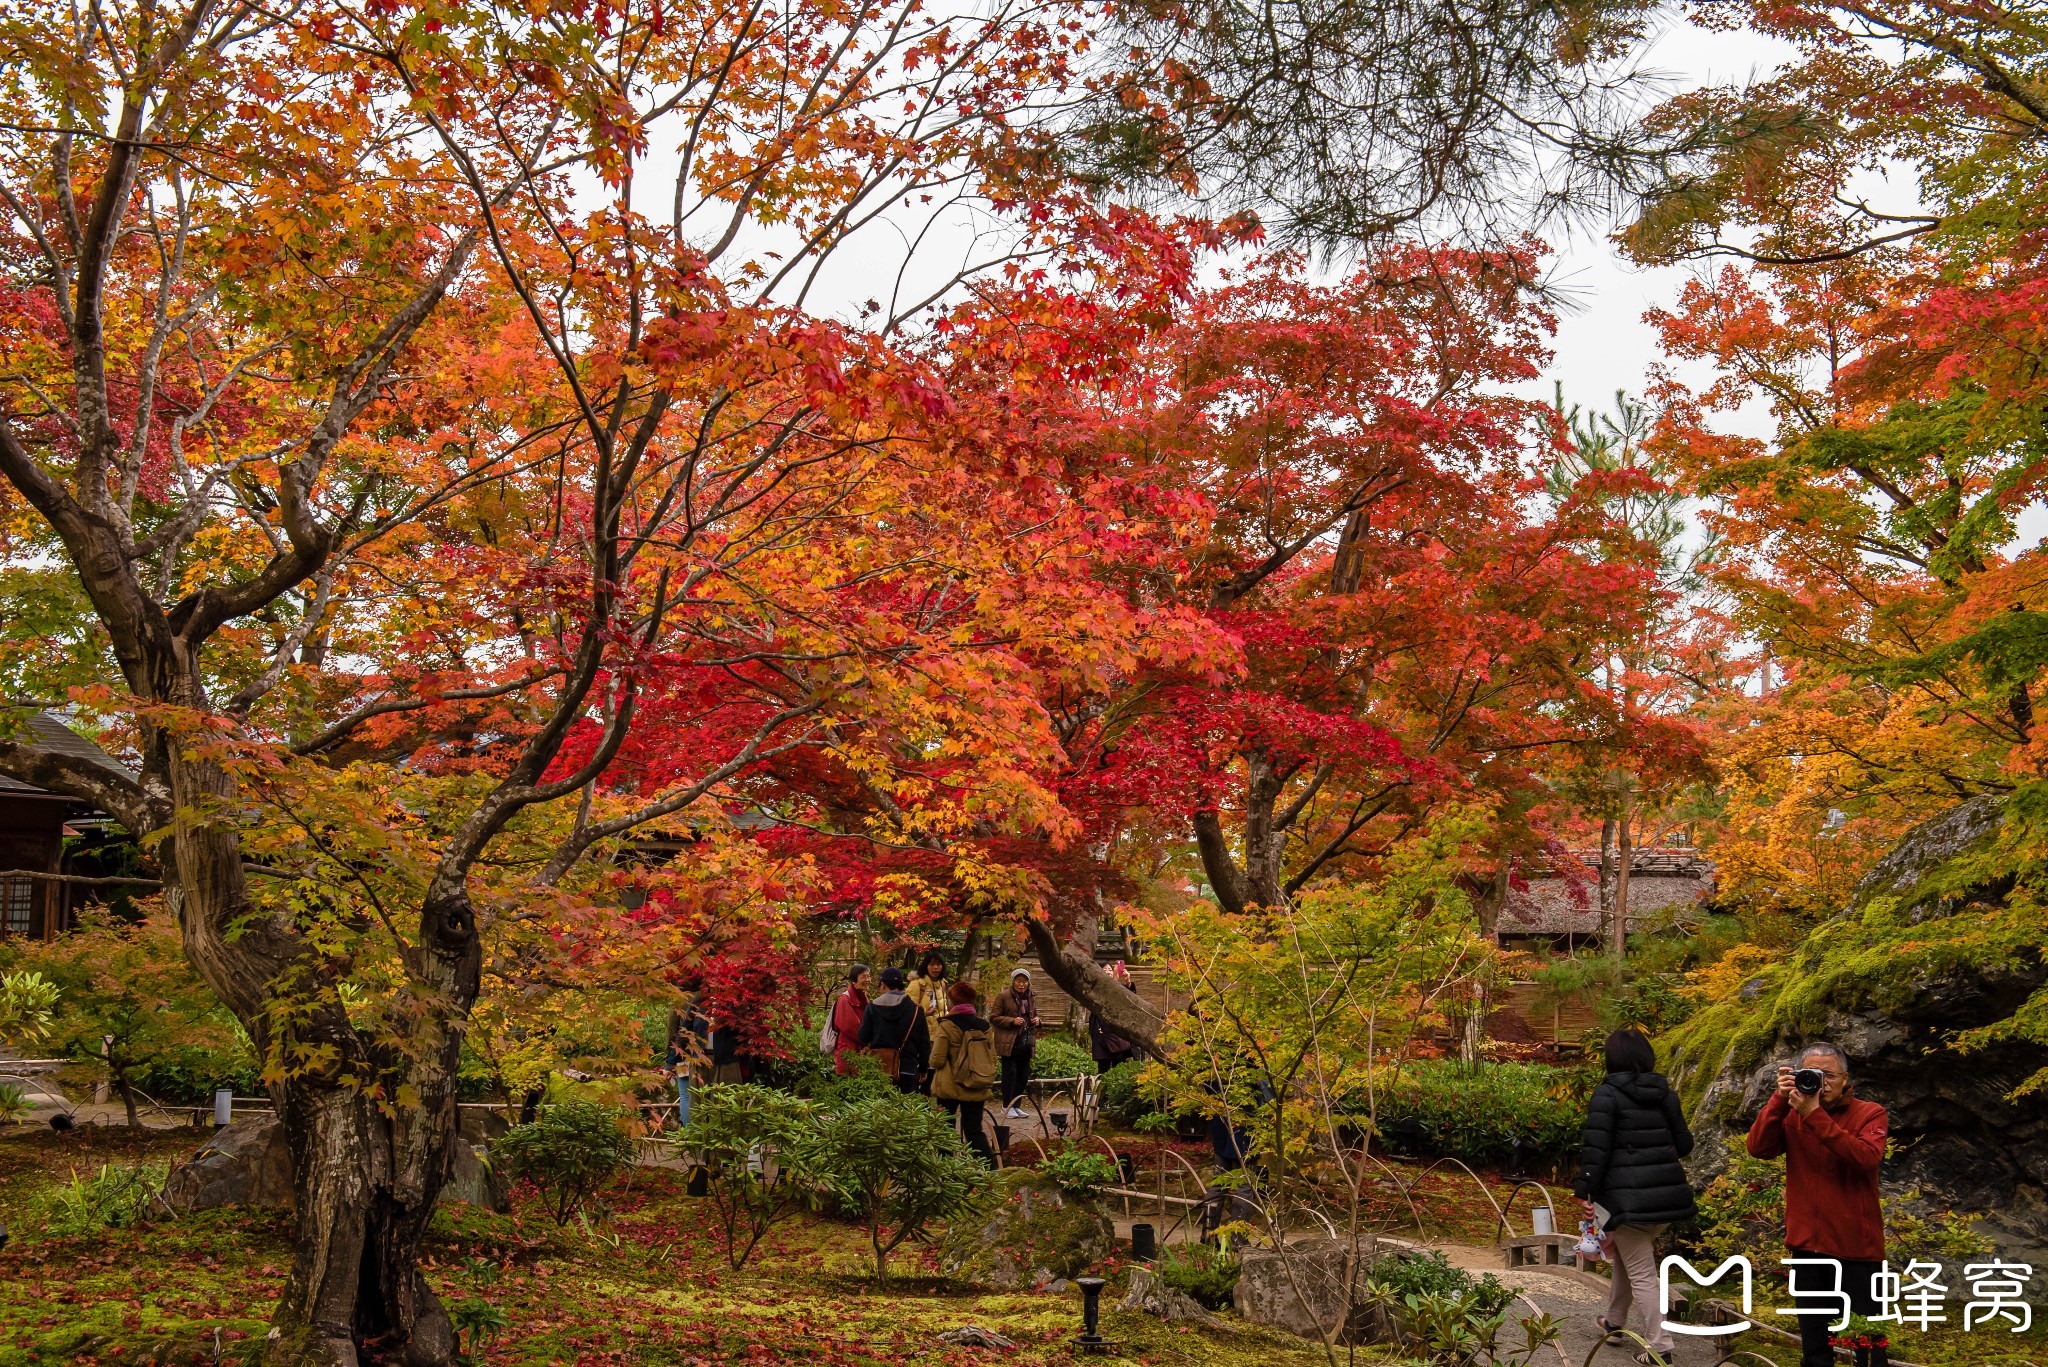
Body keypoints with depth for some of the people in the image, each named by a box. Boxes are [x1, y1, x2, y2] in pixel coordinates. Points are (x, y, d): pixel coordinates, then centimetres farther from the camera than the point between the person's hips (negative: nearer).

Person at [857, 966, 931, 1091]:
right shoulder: (916, 1009, 0)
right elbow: (925, 1043, 4)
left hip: (879, 1068, 0)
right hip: (907, 1068, 0)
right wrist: (923, 1069, 14)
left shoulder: (873, 1007, -2)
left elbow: (863, 1038, 1)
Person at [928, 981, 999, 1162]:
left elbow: (936, 1060, -13)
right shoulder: (985, 1026, 3)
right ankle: (991, 1166, -6)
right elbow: (992, 1058, 9)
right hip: (977, 1090, 4)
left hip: (949, 1087, -4)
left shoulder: (946, 1026, -11)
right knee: (974, 1131, 9)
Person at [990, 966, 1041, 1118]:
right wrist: (1012, 1021, -19)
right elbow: (994, 1017, -8)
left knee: (1024, 1075, 7)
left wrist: (1036, 1020, 4)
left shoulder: (1031, 998, 13)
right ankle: (1008, 1106, 5)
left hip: (1026, 1042, 6)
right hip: (1009, 1042, -6)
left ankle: (1017, 1105, 17)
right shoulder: (1003, 996, -6)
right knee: (1010, 1073, -4)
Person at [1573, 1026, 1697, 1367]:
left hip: (1627, 1195, -6)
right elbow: (1683, 1144, 11)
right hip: (1667, 1193, 6)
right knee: (1625, 1253, 26)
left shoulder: (1608, 1094, -10)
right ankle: (1614, 1320, 38)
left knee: (1641, 1273, 1)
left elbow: (1596, 1147, -15)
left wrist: (1583, 1191, -11)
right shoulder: (1665, 1093, 6)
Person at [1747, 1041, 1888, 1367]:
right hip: (1807, 1243, 3)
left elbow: (1866, 1158, -24)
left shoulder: (1870, 1114, -5)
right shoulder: (1792, 1113, 4)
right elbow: (1758, 1148, -10)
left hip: (1856, 1246, -3)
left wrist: (1815, 1114, -27)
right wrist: (1780, 1099, -19)